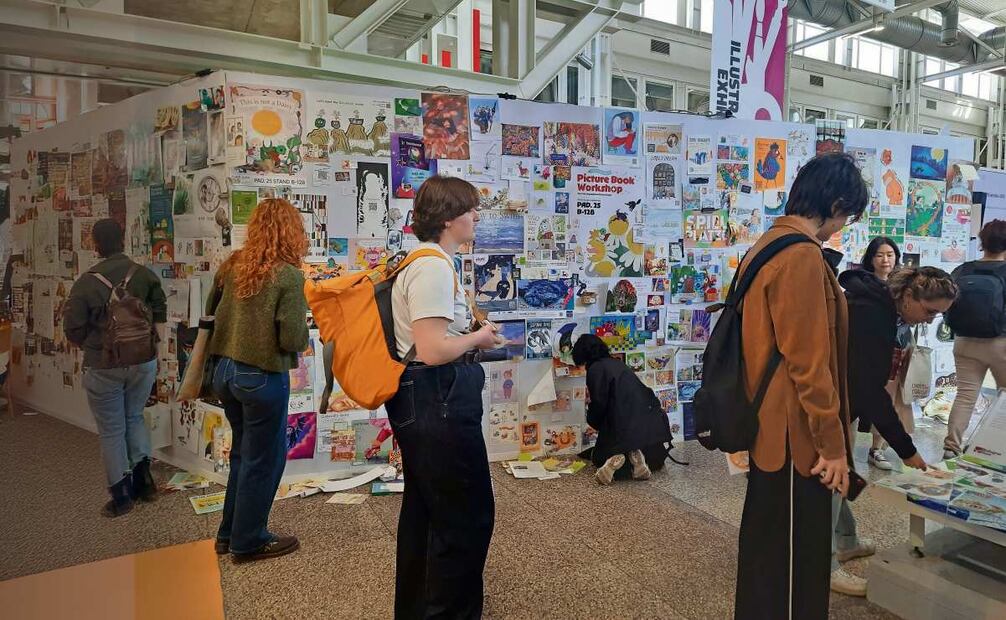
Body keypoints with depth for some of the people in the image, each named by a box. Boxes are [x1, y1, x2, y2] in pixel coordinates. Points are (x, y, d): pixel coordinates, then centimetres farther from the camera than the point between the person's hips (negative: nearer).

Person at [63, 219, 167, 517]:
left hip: (103, 366, -2)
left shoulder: (86, 283, -13)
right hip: (144, 361, 3)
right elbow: (160, 315, -2)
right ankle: (143, 472, 12)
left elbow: (73, 329, -9)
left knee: (111, 430, 10)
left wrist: (95, 345, 11)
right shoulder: (145, 275, -7)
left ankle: (121, 496, 17)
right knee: (135, 417, 24)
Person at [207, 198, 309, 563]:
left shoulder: (232, 265, 2)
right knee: (264, 460, 10)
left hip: (225, 370, 7)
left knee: (244, 452, 23)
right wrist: (304, 328, 0)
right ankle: (248, 543, 24)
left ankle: (230, 533, 36)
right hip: (262, 377, -7)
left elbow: (210, 312, 16)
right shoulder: (289, 275, -17)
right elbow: (293, 340, -20)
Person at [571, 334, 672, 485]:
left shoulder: (595, 369, -5)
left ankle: (615, 458, -12)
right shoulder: (617, 364, 19)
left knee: (599, 458, 22)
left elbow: (599, 404, -8)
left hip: (624, 427, -6)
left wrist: (593, 422, 13)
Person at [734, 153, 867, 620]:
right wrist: (832, 444, -14)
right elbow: (809, 363, -22)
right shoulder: (802, 257, -20)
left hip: (768, 426, 10)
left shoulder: (767, 246, 11)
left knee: (766, 541, 22)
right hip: (794, 434, -10)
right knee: (794, 555, 5)